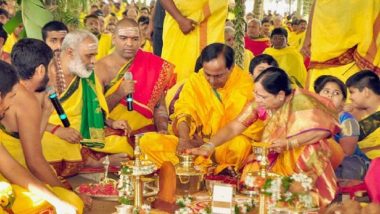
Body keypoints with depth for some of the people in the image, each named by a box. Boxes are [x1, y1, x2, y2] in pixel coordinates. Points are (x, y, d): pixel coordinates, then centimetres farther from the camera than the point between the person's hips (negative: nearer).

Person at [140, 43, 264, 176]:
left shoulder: (246, 83, -7)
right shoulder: (195, 81, 4)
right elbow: (183, 113, -6)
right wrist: (184, 139, -28)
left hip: (228, 148, -4)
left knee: (241, 145, -40)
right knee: (147, 141, -17)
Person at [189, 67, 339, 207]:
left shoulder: (299, 101, -27)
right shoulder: (259, 104, -16)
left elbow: (326, 128, -26)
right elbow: (233, 127, -17)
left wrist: (290, 143, -33)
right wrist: (209, 146, -32)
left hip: (307, 149, -3)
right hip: (276, 156, 3)